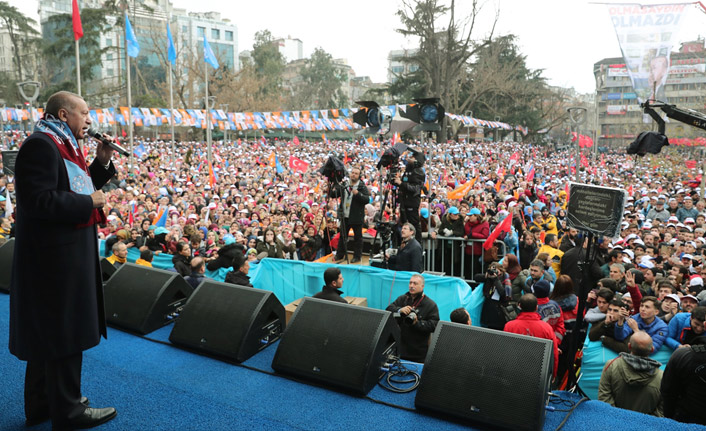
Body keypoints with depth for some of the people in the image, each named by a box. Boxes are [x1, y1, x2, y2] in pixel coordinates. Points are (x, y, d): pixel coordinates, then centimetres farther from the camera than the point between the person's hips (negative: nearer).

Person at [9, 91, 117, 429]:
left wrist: (102, 162, 7)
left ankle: (42, 403, 34)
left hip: (67, 253, 11)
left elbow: (74, 189, 19)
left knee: (50, 333, 19)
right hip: (55, 257, -11)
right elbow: (39, 200, -26)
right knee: (62, 333, 2)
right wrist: (89, 203, -18)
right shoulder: (40, 145, -17)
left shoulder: (62, 145, 14)